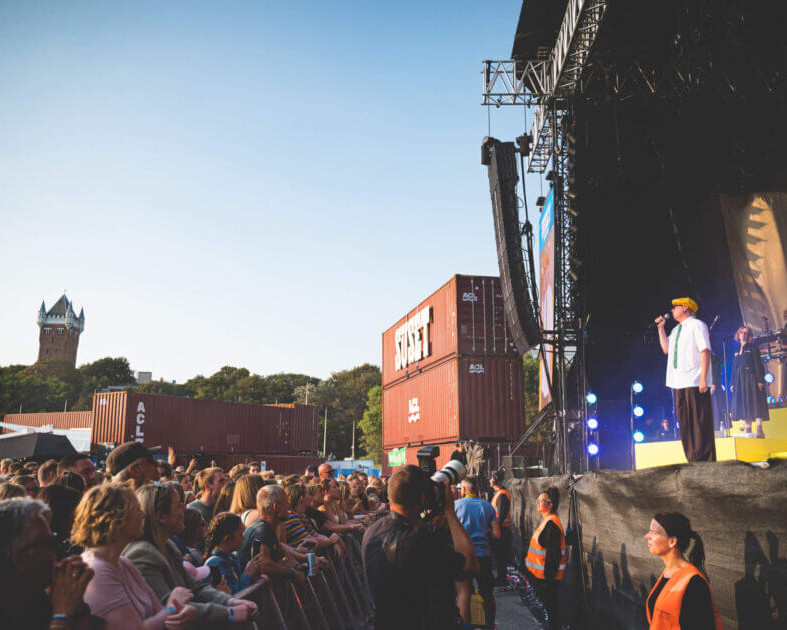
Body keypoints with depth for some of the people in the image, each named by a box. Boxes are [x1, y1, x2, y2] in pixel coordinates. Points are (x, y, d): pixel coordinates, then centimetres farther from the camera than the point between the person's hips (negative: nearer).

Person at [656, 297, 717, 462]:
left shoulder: (697, 325, -3)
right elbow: (666, 349, 19)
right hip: (678, 383, 8)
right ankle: (692, 460, 13)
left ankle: (705, 460, -1)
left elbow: (705, 351, -10)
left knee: (699, 423, -5)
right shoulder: (676, 330, 21)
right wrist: (661, 327, 15)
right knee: (684, 423, 8)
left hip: (695, 383, -8)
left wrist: (703, 378, -19)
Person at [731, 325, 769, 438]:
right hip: (740, 381, 5)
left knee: (754, 403, -11)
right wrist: (732, 383, 12)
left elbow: (758, 364, -4)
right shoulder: (737, 351, 19)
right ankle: (748, 431, 1)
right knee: (744, 405, 1)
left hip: (751, 380, -5)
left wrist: (760, 380, -14)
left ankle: (759, 431, -15)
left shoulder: (752, 348, 4)